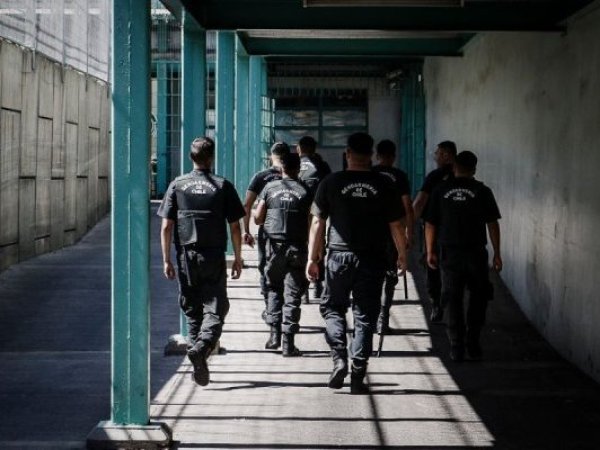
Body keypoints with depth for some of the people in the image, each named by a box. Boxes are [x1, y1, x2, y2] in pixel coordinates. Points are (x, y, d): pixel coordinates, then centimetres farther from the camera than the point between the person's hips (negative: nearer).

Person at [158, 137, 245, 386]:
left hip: (186, 257, 2)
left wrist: (166, 260, 6)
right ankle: (201, 347, -24)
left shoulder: (177, 185, 3)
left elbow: (166, 227, 1)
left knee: (192, 311, 13)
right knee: (215, 308, 1)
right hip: (214, 258, -2)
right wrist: (238, 258, 8)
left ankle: (197, 360, 14)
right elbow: (235, 227, -1)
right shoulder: (223, 186, -1)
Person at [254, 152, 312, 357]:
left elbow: (258, 218, 5)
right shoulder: (305, 191, -2)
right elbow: (311, 223, -6)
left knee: (274, 289, 18)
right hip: (297, 247, -1)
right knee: (292, 295, 1)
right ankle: (288, 343, -2)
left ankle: (274, 334, 9)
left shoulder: (270, 188, 3)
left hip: (275, 246, 2)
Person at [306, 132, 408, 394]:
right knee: (365, 316, 6)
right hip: (372, 259, 1)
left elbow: (317, 222, -1)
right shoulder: (383, 186, 0)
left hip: (339, 256, -1)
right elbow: (396, 226, 3)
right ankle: (358, 377, 5)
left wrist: (312, 258, 6)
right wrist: (402, 256, 17)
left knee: (332, 308, 17)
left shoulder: (331, 183, -2)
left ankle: (339, 358, -3)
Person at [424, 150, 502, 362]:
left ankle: (457, 348, 8)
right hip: (476, 252, -1)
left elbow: (430, 225, 3)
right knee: (478, 297, 14)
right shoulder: (482, 191, -2)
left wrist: (430, 252, 13)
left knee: (453, 300, 7)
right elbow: (492, 224, -2)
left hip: (449, 253, 1)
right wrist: (497, 253, 4)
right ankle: (472, 344, 11)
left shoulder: (440, 191, 2)